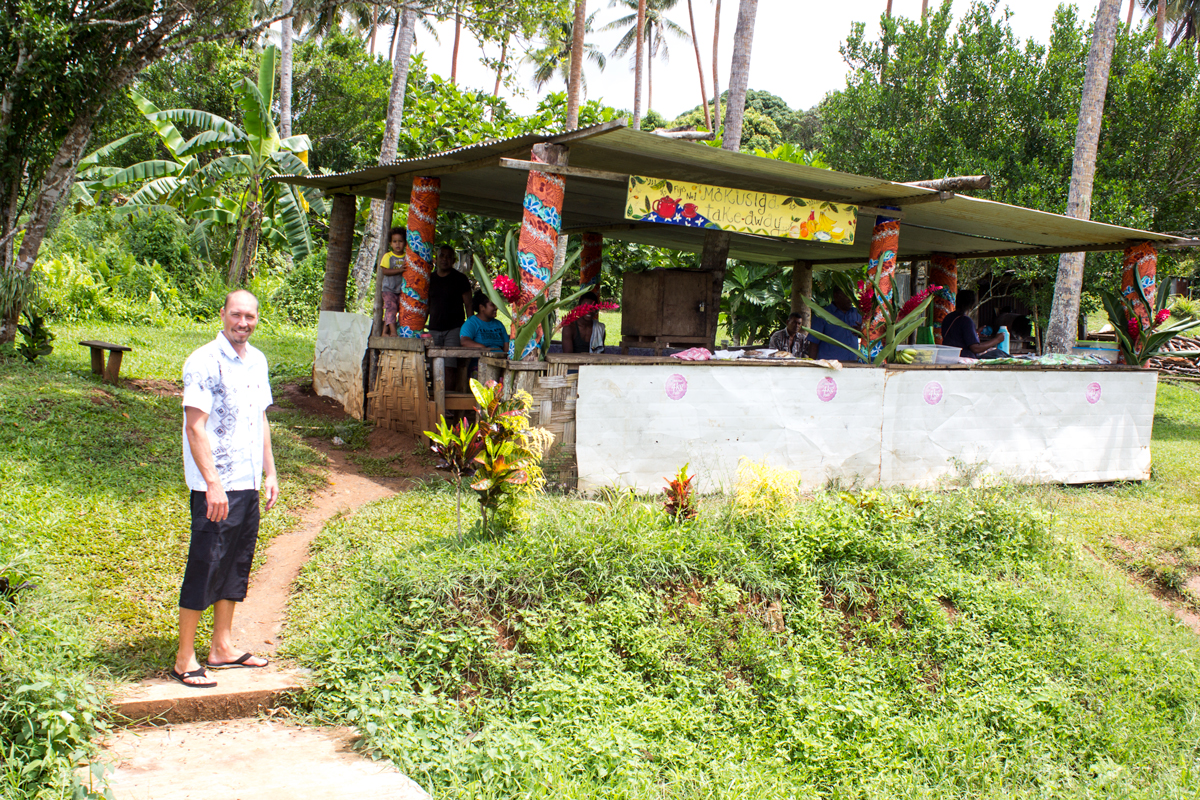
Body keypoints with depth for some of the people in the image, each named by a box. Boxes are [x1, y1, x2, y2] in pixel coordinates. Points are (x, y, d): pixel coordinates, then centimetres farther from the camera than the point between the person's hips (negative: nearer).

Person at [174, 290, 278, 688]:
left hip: (248, 484, 8)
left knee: (236, 565, 14)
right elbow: (195, 427, -16)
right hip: (215, 486, -8)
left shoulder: (257, 361, 12)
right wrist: (213, 483, -21)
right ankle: (184, 659, 8)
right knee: (204, 568, -2)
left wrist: (270, 472, 17)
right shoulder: (204, 363, -12)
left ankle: (222, 647, 26)